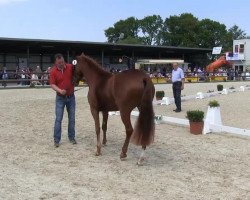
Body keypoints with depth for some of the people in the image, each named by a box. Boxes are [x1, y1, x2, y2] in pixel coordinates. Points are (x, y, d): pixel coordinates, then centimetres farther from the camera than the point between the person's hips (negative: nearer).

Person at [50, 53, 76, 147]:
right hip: (60, 98, -2)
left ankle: (71, 137, 22)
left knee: (72, 118, 9)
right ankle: (56, 140, 5)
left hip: (71, 97, 2)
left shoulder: (70, 67, -5)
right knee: (58, 119, -2)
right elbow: (52, 84, -13)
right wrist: (60, 90, -31)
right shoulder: (53, 71, -9)